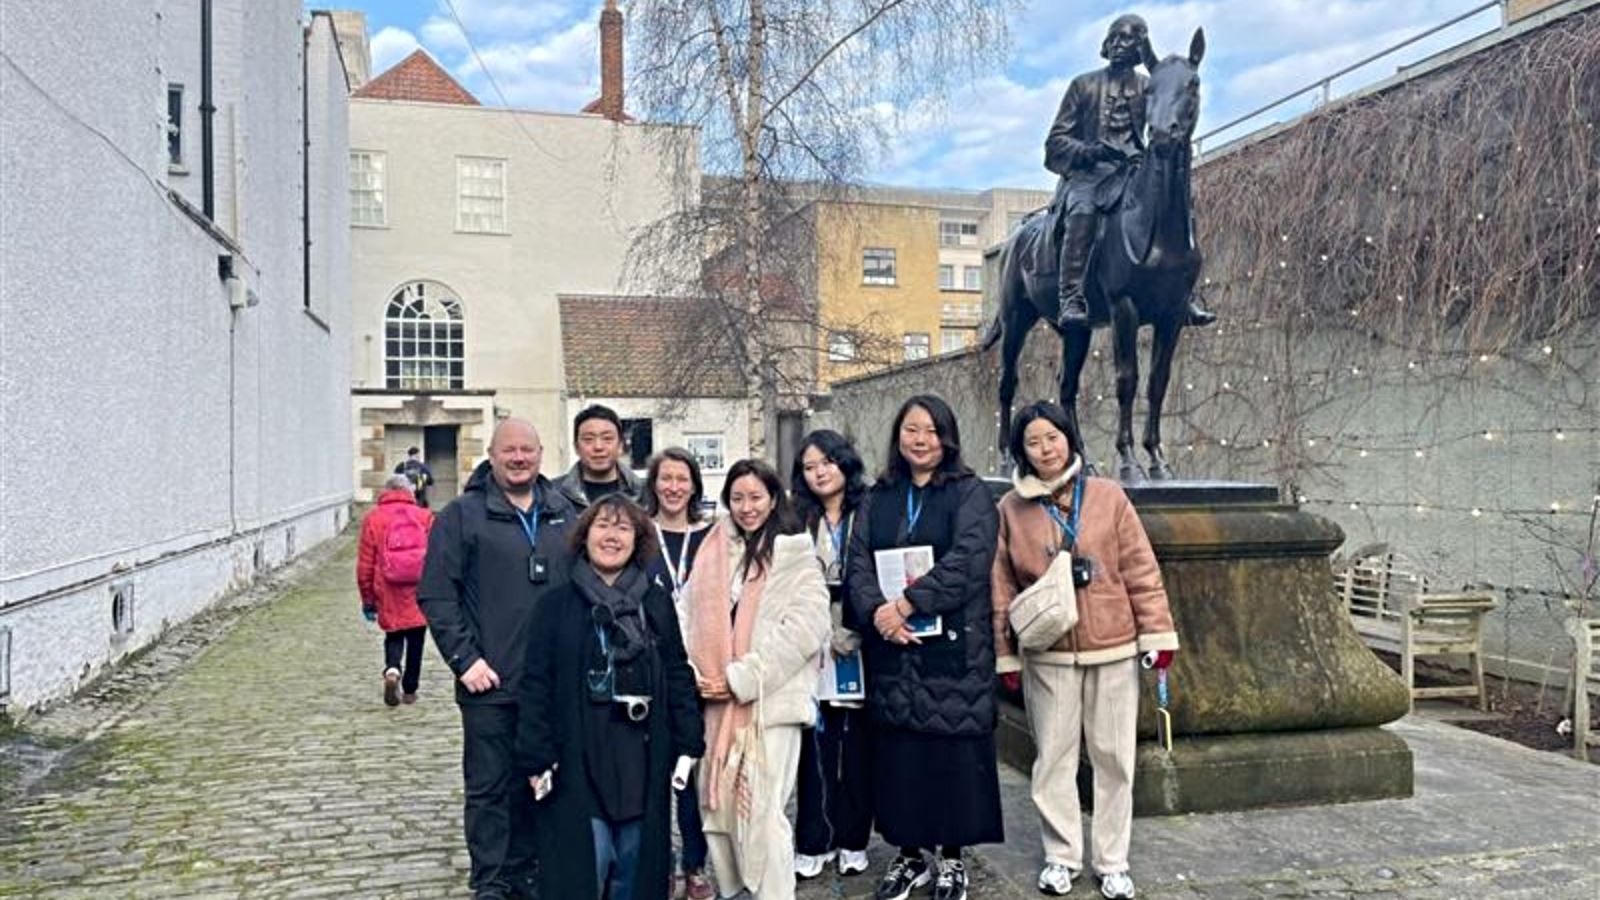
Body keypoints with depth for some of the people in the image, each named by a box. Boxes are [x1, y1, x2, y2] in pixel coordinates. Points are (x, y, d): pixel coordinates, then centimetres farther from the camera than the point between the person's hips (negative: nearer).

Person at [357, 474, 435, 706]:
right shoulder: (425, 517, -2)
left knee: (393, 636, 16)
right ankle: (409, 690, 18)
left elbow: (365, 565, 2)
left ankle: (392, 670, -11)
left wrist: (367, 598, 11)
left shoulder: (373, 519, 0)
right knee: (415, 640, 12)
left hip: (389, 594, 0)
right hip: (419, 593, 0)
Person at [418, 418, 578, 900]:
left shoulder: (564, 515, 10)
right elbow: (436, 594, -5)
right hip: (490, 683, -4)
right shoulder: (462, 515, -3)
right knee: (489, 786, 5)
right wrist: (464, 658, -12)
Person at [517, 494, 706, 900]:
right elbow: (536, 685, -2)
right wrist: (536, 758, -7)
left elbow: (679, 676, 9)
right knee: (582, 867, -1)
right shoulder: (557, 605, 0)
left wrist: (688, 744, 4)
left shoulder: (657, 603, 7)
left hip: (644, 760, 3)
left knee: (637, 866, 11)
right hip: (579, 763, -2)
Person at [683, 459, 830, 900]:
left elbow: (805, 627, -11)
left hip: (769, 699, -4)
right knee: (718, 804, 9)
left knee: (762, 811, -6)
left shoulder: (795, 554, -2)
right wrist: (697, 675, -4)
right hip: (717, 701, 5)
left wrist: (740, 679, -13)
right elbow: (697, 621, 13)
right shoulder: (714, 552, 12)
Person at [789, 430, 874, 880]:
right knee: (818, 746, 4)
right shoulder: (798, 522, 7)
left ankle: (853, 841, 18)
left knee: (858, 747, 6)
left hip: (861, 647, -1)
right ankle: (813, 843, 13)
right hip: (813, 650, 1)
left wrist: (855, 631, -9)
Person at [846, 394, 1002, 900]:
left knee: (952, 749, 0)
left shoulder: (969, 493, 0)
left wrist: (907, 603, -18)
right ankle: (908, 854, 22)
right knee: (897, 751, 7)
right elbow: (859, 562, 4)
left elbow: (967, 559, -13)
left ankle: (952, 858, 16)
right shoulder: (878, 498, 13)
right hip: (891, 647, 4)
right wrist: (878, 610, -15)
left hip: (953, 645, -3)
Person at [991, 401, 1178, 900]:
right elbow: (1003, 587, 3)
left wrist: (1157, 633, -3)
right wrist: (1006, 654, 2)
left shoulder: (1108, 496, -1)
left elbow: (1141, 571, -1)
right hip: (1048, 656, 0)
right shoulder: (1011, 509, 0)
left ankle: (1112, 860, 21)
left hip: (1114, 651, 0)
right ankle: (1061, 855, 23)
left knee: (1114, 757, 7)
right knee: (1054, 757, 8)